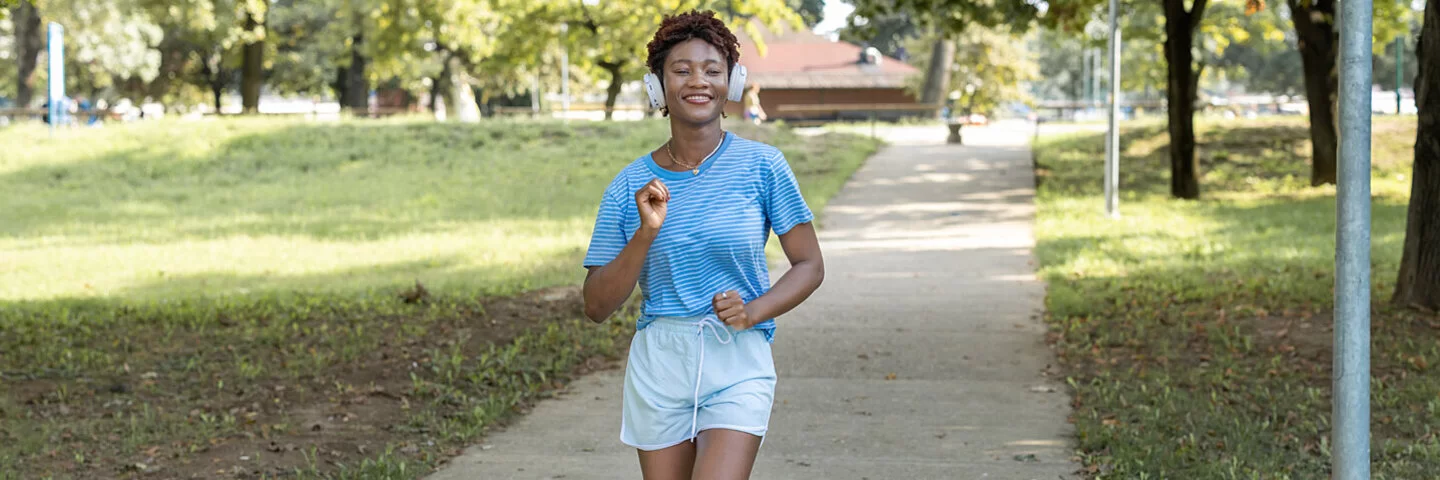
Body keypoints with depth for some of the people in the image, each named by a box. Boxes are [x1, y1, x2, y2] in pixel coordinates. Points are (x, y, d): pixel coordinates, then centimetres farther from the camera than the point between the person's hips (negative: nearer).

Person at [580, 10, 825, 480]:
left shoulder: (761, 166, -3)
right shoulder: (629, 186, 0)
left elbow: (809, 265, 3)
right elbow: (597, 306, -1)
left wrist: (754, 312, -14)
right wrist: (646, 233, -15)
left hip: (738, 369, -2)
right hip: (658, 369, 2)